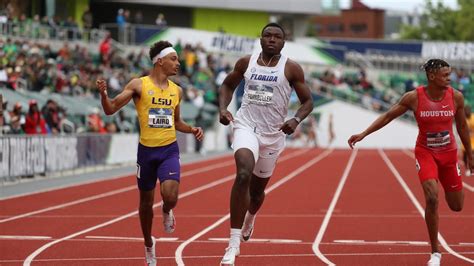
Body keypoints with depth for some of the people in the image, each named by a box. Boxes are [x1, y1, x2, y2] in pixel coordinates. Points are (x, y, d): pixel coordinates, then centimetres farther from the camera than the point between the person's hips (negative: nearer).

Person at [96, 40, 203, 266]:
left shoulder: (176, 90, 9)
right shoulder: (139, 85, -5)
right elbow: (111, 109, -7)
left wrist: (191, 130, 5)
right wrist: (103, 94, -27)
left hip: (169, 150, 2)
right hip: (146, 150, -2)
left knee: (170, 196, -21)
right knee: (146, 201, 10)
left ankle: (167, 212, 17)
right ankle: (148, 244, 31)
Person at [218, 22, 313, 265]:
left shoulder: (291, 69, -4)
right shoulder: (246, 63, 2)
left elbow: (307, 101, 1)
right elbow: (228, 85, 18)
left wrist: (295, 120, -18)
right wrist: (223, 108, 0)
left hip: (273, 134, 1)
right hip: (246, 126, -1)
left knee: (258, 188, 16)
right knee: (243, 175, -27)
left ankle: (250, 217, 56)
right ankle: (234, 242, -28)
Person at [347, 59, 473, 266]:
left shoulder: (456, 97, -8)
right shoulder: (414, 98, -14)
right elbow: (387, 116, -5)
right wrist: (363, 134, -12)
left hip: (449, 154, 3)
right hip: (425, 152, -3)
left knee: (457, 206, 10)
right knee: (432, 198, -23)